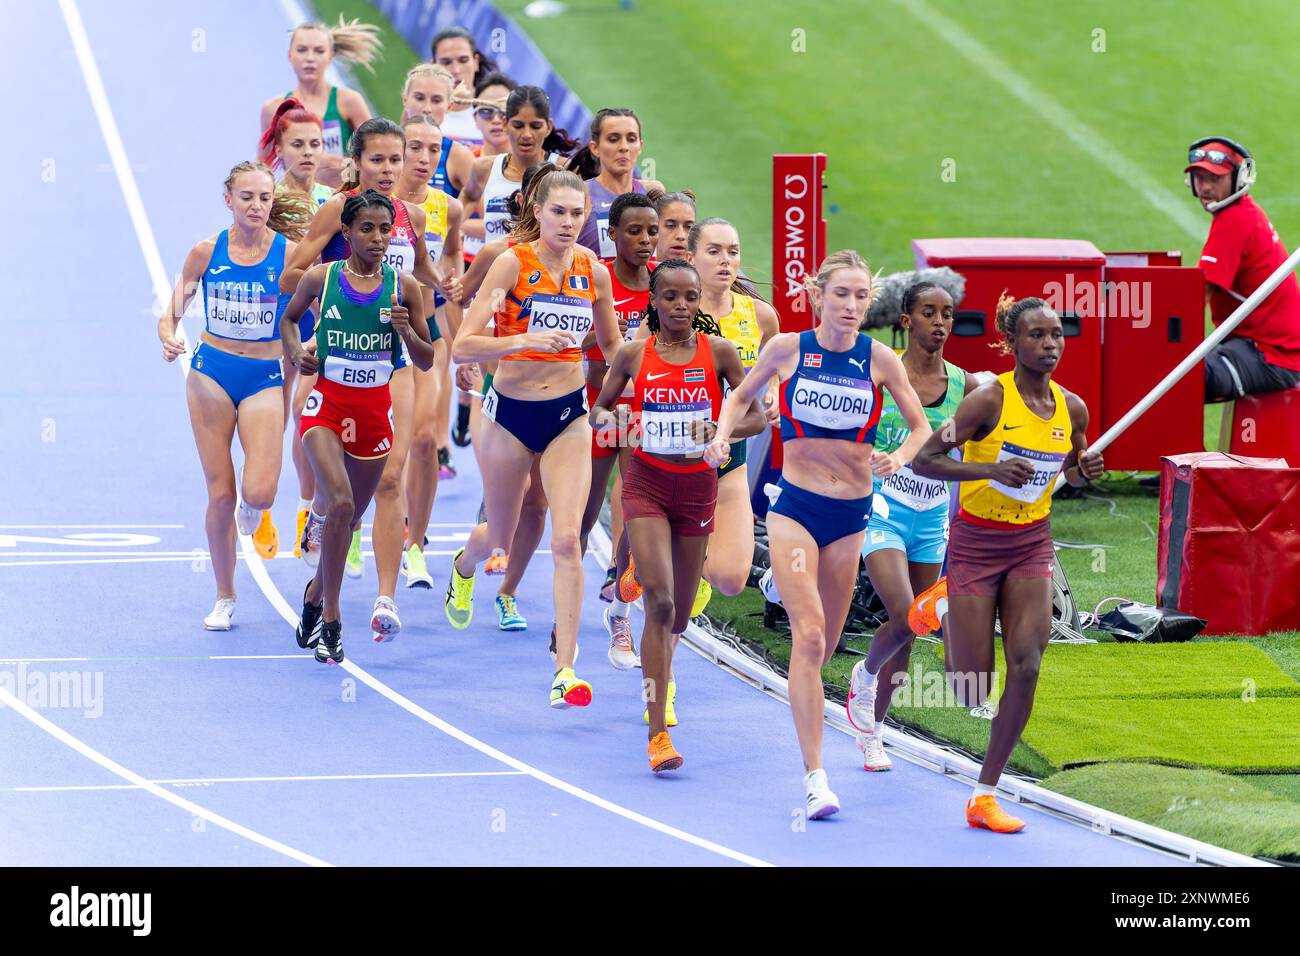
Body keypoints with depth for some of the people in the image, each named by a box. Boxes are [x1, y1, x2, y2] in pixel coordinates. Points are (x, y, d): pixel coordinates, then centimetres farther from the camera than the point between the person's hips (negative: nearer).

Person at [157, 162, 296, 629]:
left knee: (259, 493, -16)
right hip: (211, 373, 1)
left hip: (265, 379, -1)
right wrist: (168, 337, -15)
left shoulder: (290, 253, -7)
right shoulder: (206, 252, -2)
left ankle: (252, 512, 24)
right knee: (220, 494, 1)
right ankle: (224, 598, 16)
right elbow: (172, 313, 6)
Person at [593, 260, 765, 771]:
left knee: (679, 607, 12)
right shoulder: (634, 355, -2)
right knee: (659, 600, -17)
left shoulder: (718, 351, -2)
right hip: (647, 484, -2)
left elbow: (756, 418, 1)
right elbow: (598, 409, 11)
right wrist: (609, 418, -13)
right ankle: (658, 733, -19)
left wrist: (720, 428, -19)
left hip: (697, 485, 2)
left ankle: (659, 686, 44)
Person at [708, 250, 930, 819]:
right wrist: (723, 435, -6)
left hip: (851, 515, 2)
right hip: (794, 508, -2)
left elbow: (920, 427, 7)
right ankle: (814, 777, -19)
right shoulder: (786, 349, -3)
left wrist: (899, 458, -14)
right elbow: (742, 396, 14)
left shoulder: (879, 359, -2)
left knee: (823, 646, 11)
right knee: (808, 634, -17)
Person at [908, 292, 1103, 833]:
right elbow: (923, 461, -18)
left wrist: (1084, 471, -7)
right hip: (976, 544, -4)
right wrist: (991, 469, -32)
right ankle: (944, 608, 35)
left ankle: (984, 797, -4)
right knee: (972, 694, 0)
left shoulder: (1072, 409, -1)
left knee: (1027, 665, -14)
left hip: (1031, 545, 4)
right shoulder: (989, 400, -18)